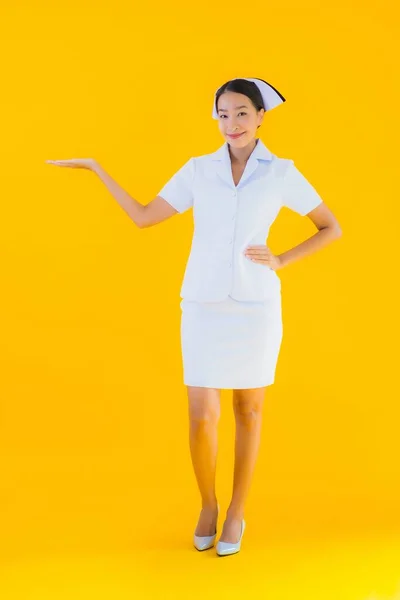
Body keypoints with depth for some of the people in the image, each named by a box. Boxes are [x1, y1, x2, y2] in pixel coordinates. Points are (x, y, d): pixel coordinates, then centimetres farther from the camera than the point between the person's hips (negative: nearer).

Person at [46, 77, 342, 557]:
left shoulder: (282, 174, -1)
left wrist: (282, 261, -5)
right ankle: (207, 506, 24)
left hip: (255, 306, -1)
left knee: (249, 409, 10)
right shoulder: (198, 170, 4)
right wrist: (96, 169, 2)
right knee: (202, 416, -2)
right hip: (204, 307, 1)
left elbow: (332, 228, 7)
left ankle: (236, 512, 26)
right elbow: (143, 218, 2)